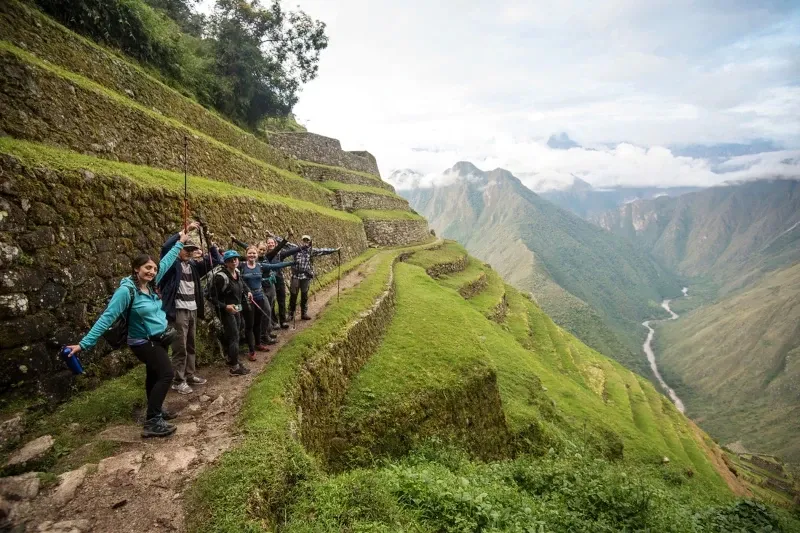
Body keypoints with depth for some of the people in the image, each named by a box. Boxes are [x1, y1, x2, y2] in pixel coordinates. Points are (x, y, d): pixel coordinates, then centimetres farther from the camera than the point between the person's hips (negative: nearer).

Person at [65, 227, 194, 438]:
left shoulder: (151, 284, -3)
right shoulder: (126, 290, -24)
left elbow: (166, 262, 10)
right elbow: (107, 317, -26)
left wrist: (180, 243, 18)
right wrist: (84, 344, -29)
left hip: (158, 339, 8)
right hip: (144, 342, -8)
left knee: (155, 375, 20)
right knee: (166, 374, -15)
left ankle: (155, 411, 38)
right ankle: (152, 423, -12)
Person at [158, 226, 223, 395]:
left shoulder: (194, 265, 10)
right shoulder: (172, 263, -6)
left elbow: (216, 261, 11)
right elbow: (166, 247, -26)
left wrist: (211, 245, -4)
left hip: (193, 310, 7)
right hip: (178, 310, -7)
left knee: (191, 346, 15)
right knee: (180, 347, -2)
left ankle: (190, 375, 27)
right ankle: (178, 381, 7)